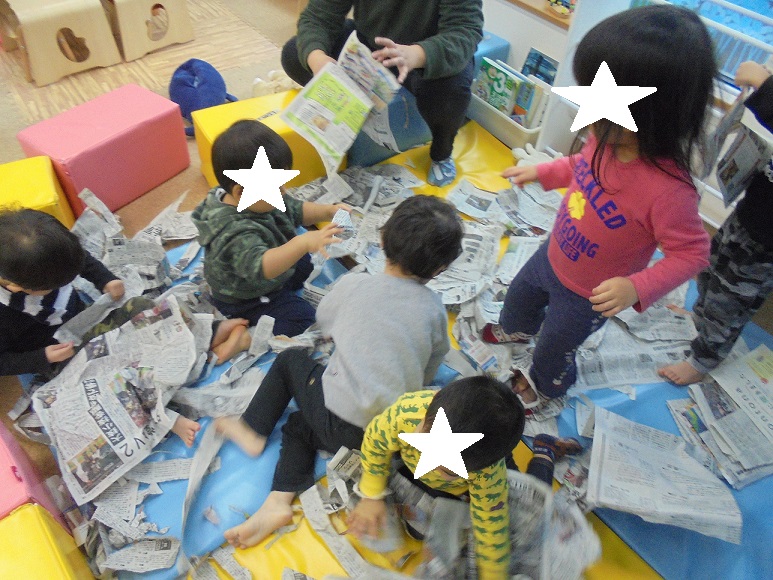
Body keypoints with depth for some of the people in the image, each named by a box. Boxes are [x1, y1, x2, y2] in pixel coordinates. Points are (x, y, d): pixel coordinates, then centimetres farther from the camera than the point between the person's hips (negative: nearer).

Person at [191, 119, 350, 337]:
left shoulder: (261, 200, -13)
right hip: (246, 301, -9)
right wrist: (303, 243, -66)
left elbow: (297, 210, 2)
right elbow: (261, 267, -55)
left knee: (309, 263, 23)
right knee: (303, 318, -17)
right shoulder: (236, 232, -41)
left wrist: (328, 211, -13)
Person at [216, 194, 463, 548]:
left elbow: (324, 324, 16)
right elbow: (426, 377, 8)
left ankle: (254, 431, 23)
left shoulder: (353, 284, -4)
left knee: (290, 360, 22)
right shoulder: (434, 309, -1)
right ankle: (279, 501, 12)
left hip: (341, 427, -3)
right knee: (298, 424, 25)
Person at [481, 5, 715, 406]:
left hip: (588, 295, -6)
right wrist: (541, 172, 2)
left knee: (555, 345, 22)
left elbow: (691, 252, -26)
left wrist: (637, 287, -37)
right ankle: (516, 330, 69)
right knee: (520, 295, 33)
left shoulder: (668, 189, -39)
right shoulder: (609, 139, -21)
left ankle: (545, 384, 58)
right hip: (553, 256, 6)